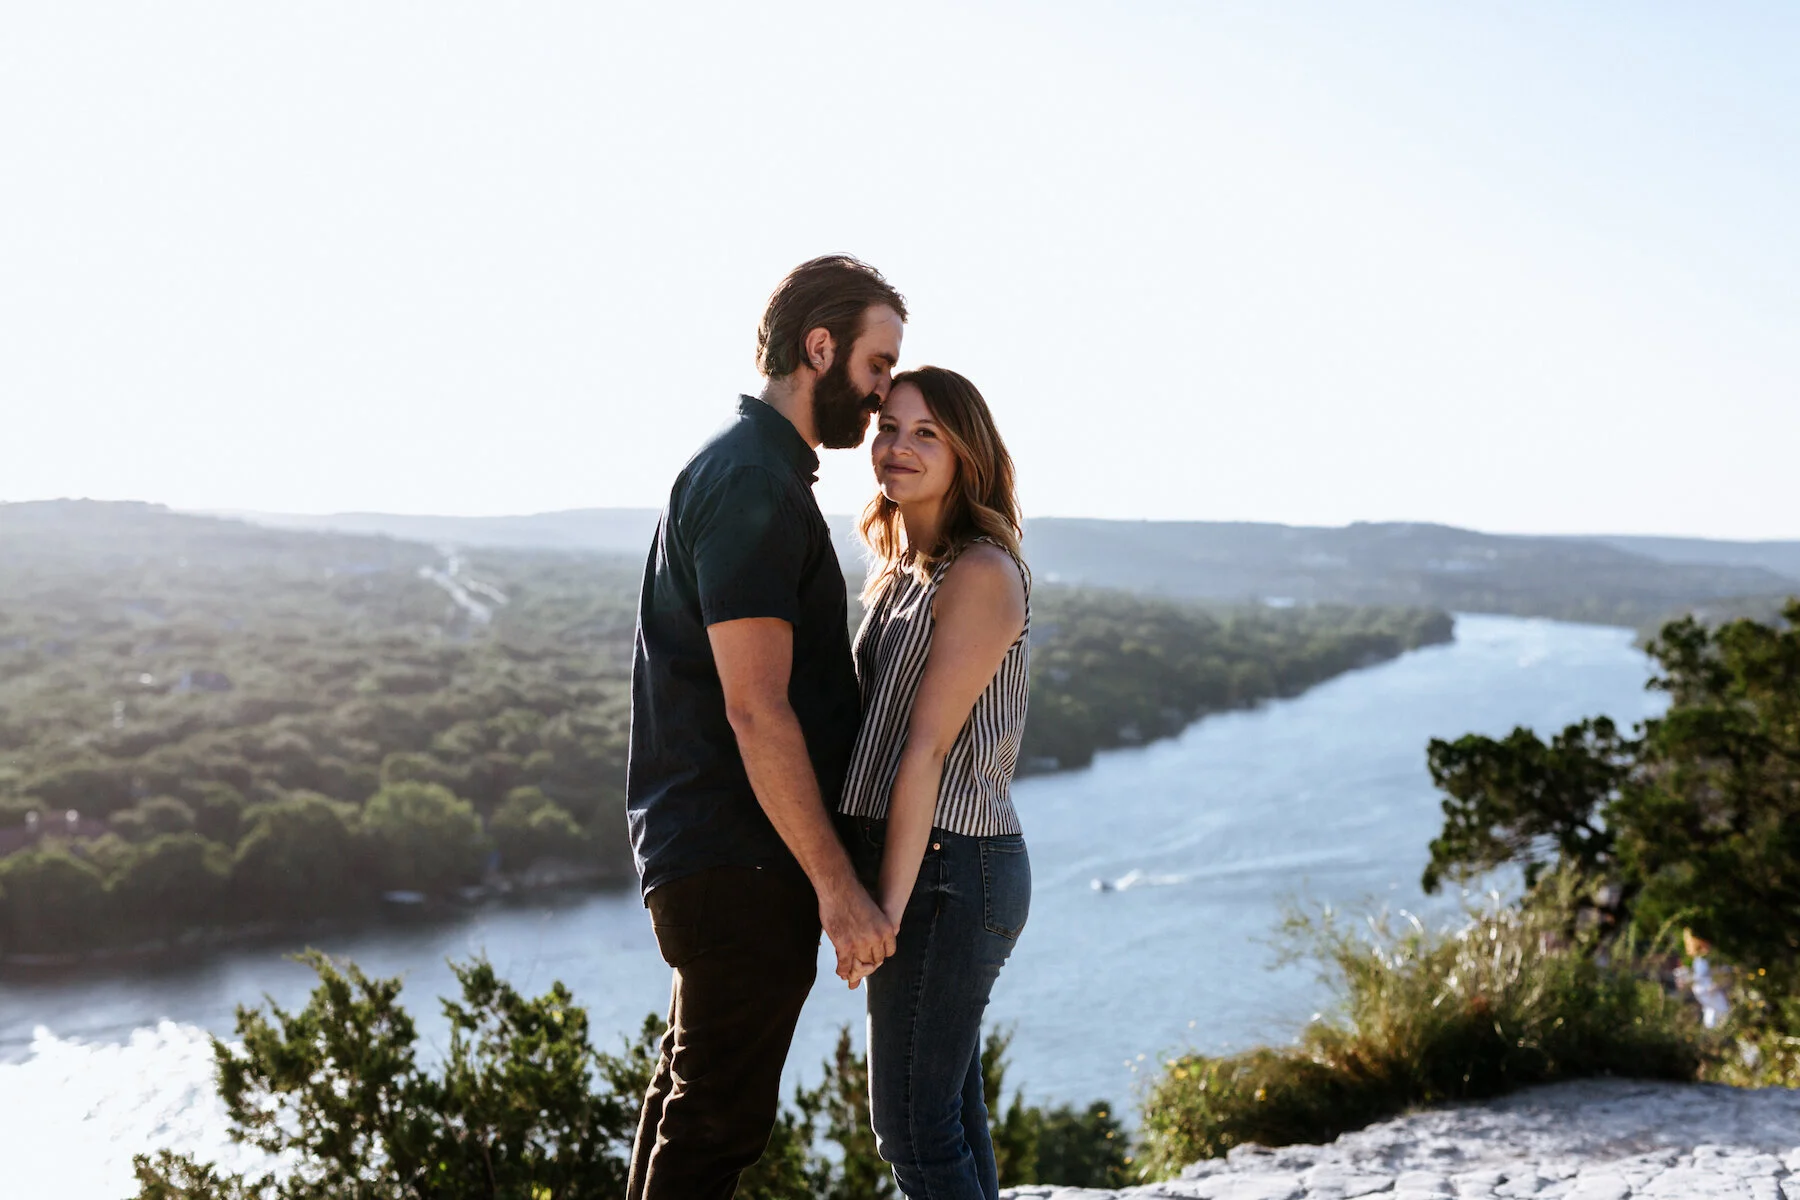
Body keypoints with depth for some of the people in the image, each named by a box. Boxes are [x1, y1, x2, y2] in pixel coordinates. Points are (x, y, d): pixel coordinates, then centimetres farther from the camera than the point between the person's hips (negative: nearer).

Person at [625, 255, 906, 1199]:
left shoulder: (745, 469, 16)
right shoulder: (753, 483, -17)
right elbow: (756, 711, -23)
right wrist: (837, 884, -21)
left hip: (706, 849, 11)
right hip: (742, 863, -11)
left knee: (692, 1099, 21)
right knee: (721, 1118, -1)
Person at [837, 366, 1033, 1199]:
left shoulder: (982, 575, -13)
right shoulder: (902, 575, 14)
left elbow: (926, 751, -16)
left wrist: (887, 909, -17)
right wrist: (868, 894, 12)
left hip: (945, 871, -9)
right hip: (923, 870, 9)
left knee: (913, 1129, -3)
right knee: (952, 1116, 15)